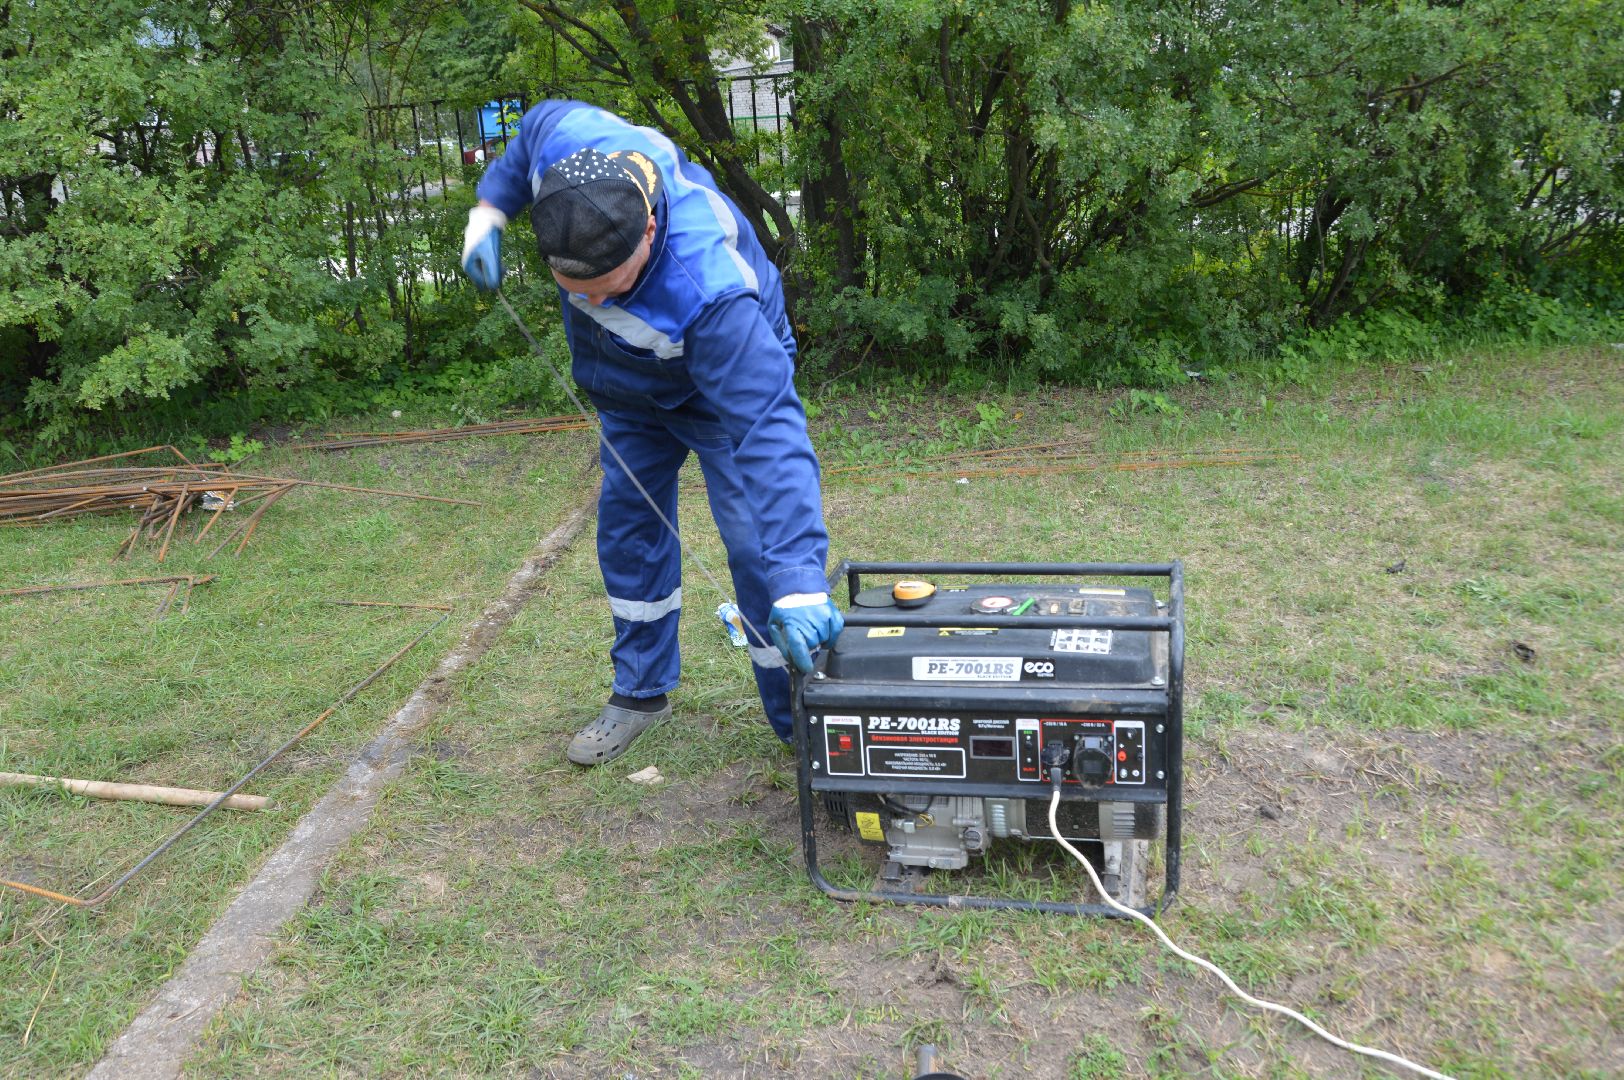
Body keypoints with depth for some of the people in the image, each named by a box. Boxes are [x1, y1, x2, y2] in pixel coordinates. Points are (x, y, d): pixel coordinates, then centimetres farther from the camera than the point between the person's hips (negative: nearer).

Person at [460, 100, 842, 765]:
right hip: (629, 388, 6)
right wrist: (488, 212, -12)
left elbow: (767, 430, -50)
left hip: (725, 375, -6)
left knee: (757, 544, -13)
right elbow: (537, 124, -4)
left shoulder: (708, 290, -47)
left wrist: (800, 583, -54)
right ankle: (641, 694, 31)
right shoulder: (566, 146, -32)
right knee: (628, 529, 13)